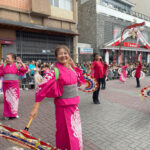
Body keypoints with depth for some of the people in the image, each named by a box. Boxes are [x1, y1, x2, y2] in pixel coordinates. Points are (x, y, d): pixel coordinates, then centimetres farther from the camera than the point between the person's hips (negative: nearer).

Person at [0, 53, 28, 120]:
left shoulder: (17, 65, -1)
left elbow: (25, 69, -9)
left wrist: (21, 63, -18)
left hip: (14, 85, 0)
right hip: (6, 85, 1)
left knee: (15, 98, 6)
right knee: (7, 99, 5)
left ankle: (14, 113, 22)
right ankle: (7, 114, 17)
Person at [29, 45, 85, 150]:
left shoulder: (71, 68, 2)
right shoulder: (55, 71, -16)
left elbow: (78, 77, 21)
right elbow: (42, 87, -18)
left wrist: (72, 64, 6)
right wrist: (36, 107, -21)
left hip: (74, 105, 7)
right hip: (63, 106, -6)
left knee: (76, 131, 21)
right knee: (65, 133, 8)